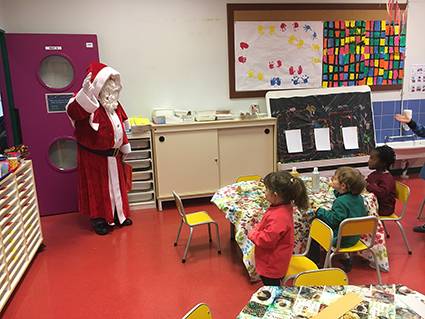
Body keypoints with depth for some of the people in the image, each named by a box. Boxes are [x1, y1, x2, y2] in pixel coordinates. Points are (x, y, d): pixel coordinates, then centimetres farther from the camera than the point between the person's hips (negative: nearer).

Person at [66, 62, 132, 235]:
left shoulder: (113, 103, 6)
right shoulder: (87, 101, -17)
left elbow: (120, 126, 14)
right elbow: (72, 111, -39)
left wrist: (125, 147, 14)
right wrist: (84, 91, -54)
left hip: (113, 154, 7)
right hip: (94, 155, -7)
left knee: (116, 184, 16)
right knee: (97, 187, 6)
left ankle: (118, 215, 32)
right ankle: (99, 219, 22)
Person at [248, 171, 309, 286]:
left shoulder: (278, 217, -35)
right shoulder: (283, 208, -3)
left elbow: (267, 240, -30)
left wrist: (253, 234, -15)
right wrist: (257, 229, 1)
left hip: (272, 266, -9)